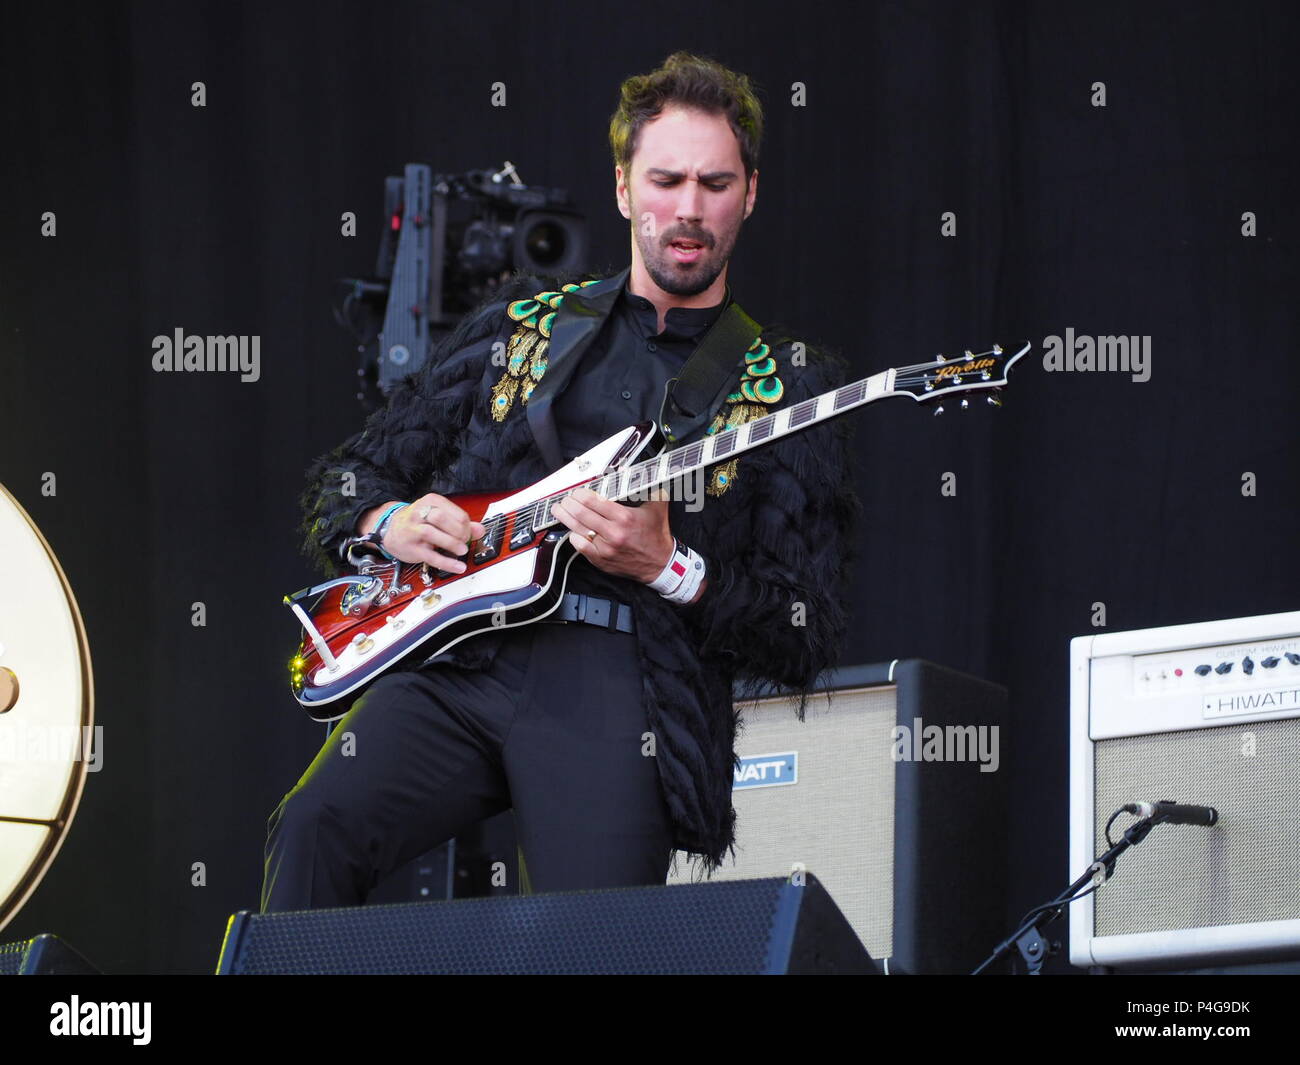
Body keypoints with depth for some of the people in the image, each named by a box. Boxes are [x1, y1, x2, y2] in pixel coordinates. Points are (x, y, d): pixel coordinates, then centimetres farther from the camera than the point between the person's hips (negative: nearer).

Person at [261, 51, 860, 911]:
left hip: (622, 684, -2)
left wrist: (668, 569, -11)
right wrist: (391, 525, 2)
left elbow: (807, 638, 6)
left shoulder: (787, 385, 13)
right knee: (318, 831, -26)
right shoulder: (521, 324, 22)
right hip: (460, 656, 2)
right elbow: (342, 484, 26)